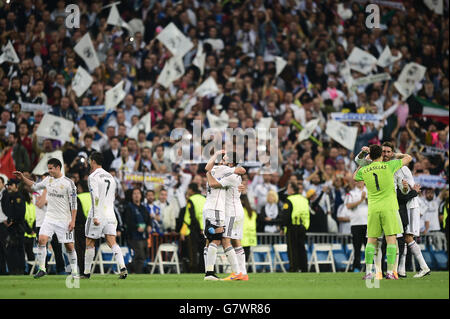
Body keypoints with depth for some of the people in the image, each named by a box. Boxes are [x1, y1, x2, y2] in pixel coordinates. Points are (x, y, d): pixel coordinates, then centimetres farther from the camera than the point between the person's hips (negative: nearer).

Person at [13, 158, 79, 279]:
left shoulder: (68, 183, -9)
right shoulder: (48, 180, 7)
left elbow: (73, 203, -9)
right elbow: (35, 186, 25)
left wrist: (73, 221, -13)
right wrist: (23, 178, 13)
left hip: (64, 219, -4)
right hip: (49, 218, 4)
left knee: (69, 246, -1)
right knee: (42, 240, -12)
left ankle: (74, 272, 12)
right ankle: (42, 269, -6)